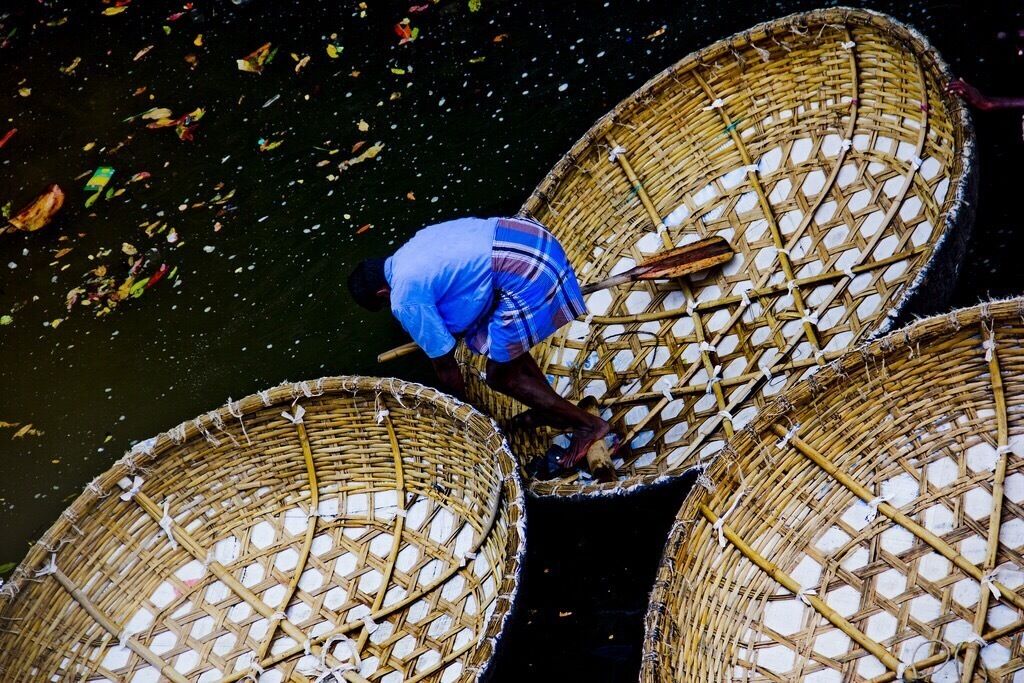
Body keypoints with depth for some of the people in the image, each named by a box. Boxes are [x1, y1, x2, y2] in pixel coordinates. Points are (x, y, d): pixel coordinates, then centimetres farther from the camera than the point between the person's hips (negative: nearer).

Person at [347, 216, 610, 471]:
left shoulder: (405, 301, -4)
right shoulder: (410, 248, 19)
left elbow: (445, 365, 4)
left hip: (525, 275, -10)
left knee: (501, 376, 5)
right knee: (507, 347, 26)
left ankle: (588, 424, 14)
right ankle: (553, 409, 37)